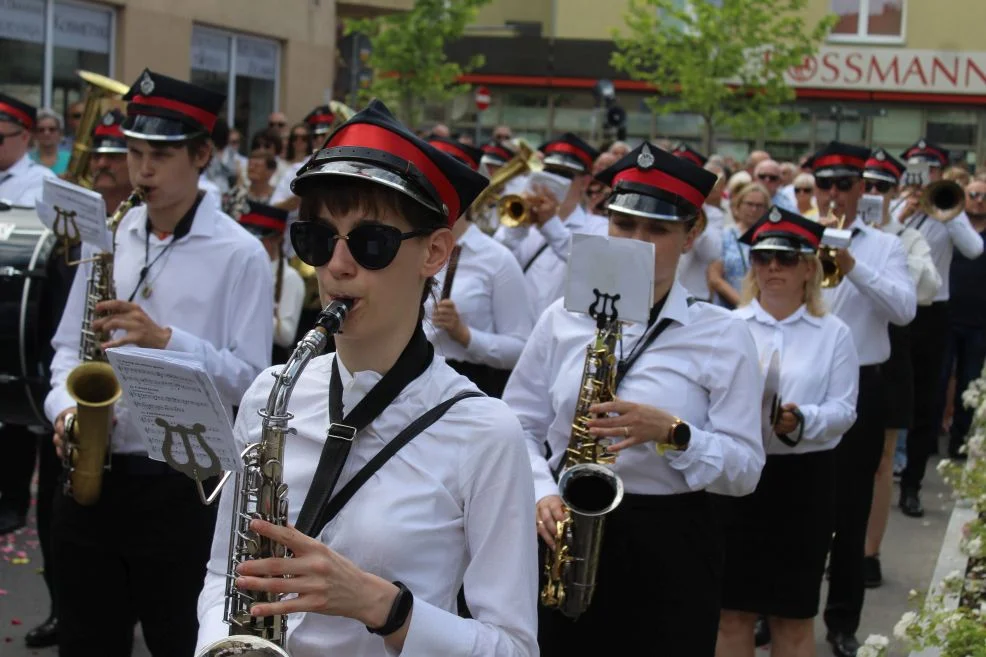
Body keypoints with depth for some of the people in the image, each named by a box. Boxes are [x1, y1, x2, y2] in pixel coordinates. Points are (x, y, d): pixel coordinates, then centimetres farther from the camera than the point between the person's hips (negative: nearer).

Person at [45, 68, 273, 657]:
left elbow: (250, 380, -10)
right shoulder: (107, 239, 9)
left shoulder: (240, 254, -6)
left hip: (180, 485, -5)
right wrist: (66, 407, -6)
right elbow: (69, 345, 13)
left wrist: (166, 340, -23)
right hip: (91, 473, 5)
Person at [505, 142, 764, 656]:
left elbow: (745, 469, -6)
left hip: (672, 547, -2)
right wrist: (541, 492, -12)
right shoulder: (564, 318, 4)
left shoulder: (725, 336, -3)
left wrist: (673, 433, -22)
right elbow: (519, 425, 6)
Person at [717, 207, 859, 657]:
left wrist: (801, 420, -22)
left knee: (793, 613, 8)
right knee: (732, 609, 6)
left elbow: (844, 409, -3)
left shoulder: (833, 333, 3)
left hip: (805, 480, 0)